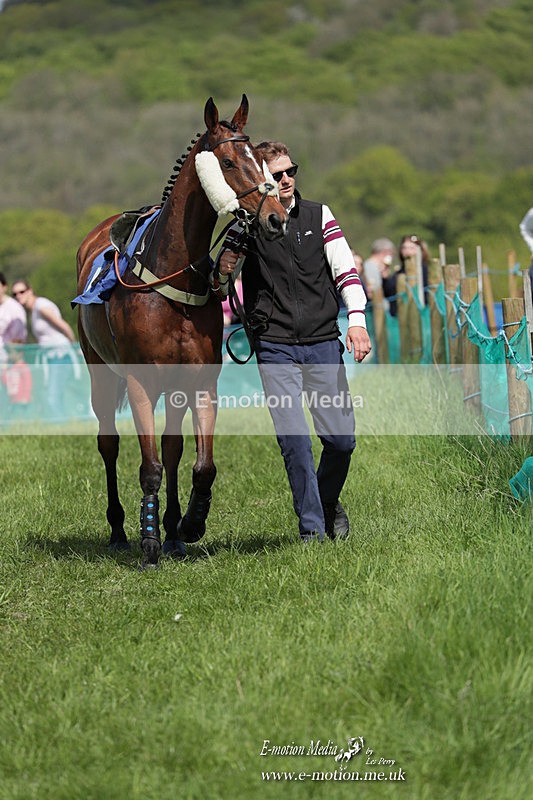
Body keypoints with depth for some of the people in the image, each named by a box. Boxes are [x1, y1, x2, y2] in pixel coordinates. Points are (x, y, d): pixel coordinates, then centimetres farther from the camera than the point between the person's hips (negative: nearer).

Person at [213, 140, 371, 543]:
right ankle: (311, 527, 1)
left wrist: (357, 319, -12)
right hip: (275, 347, -2)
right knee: (294, 439, -10)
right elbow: (216, 286, 9)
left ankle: (328, 501, 30)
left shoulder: (319, 215, 7)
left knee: (341, 438, 1)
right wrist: (222, 272, -14)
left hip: (324, 342, 2)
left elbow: (346, 269, 2)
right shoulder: (247, 225, 3)